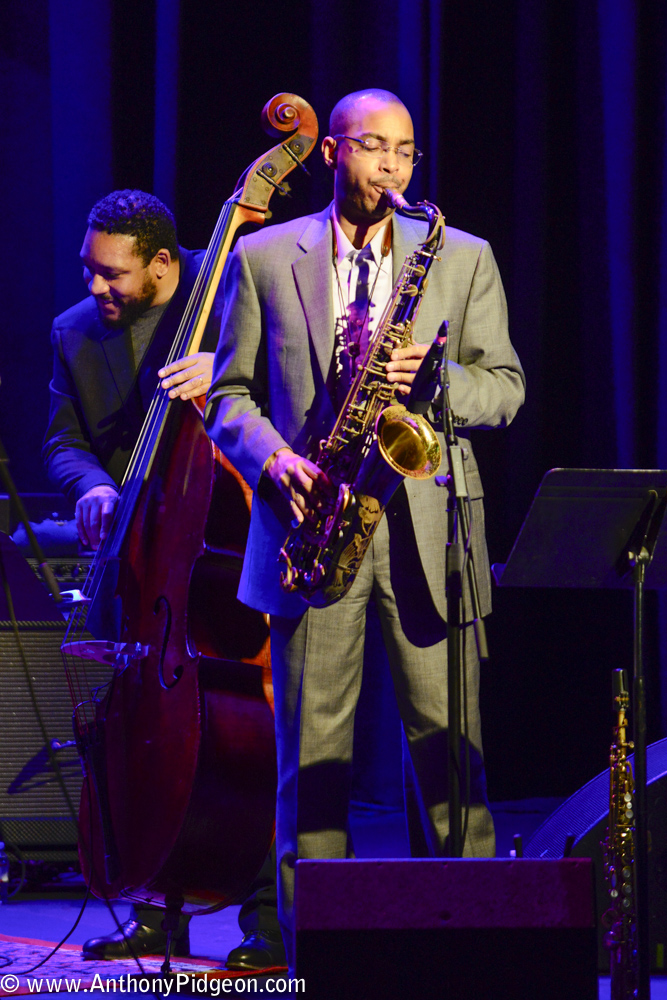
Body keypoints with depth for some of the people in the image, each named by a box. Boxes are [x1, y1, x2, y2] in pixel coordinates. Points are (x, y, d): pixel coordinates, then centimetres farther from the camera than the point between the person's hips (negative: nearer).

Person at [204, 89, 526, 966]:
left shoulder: (463, 260, 11)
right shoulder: (265, 258, 9)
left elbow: (504, 388, 7)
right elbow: (229, 395, 10)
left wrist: (431, 378, -12)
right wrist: (272, 458, -9)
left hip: (425, 529, 0)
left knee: (451, 748, -3)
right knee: (313, 756, 0)